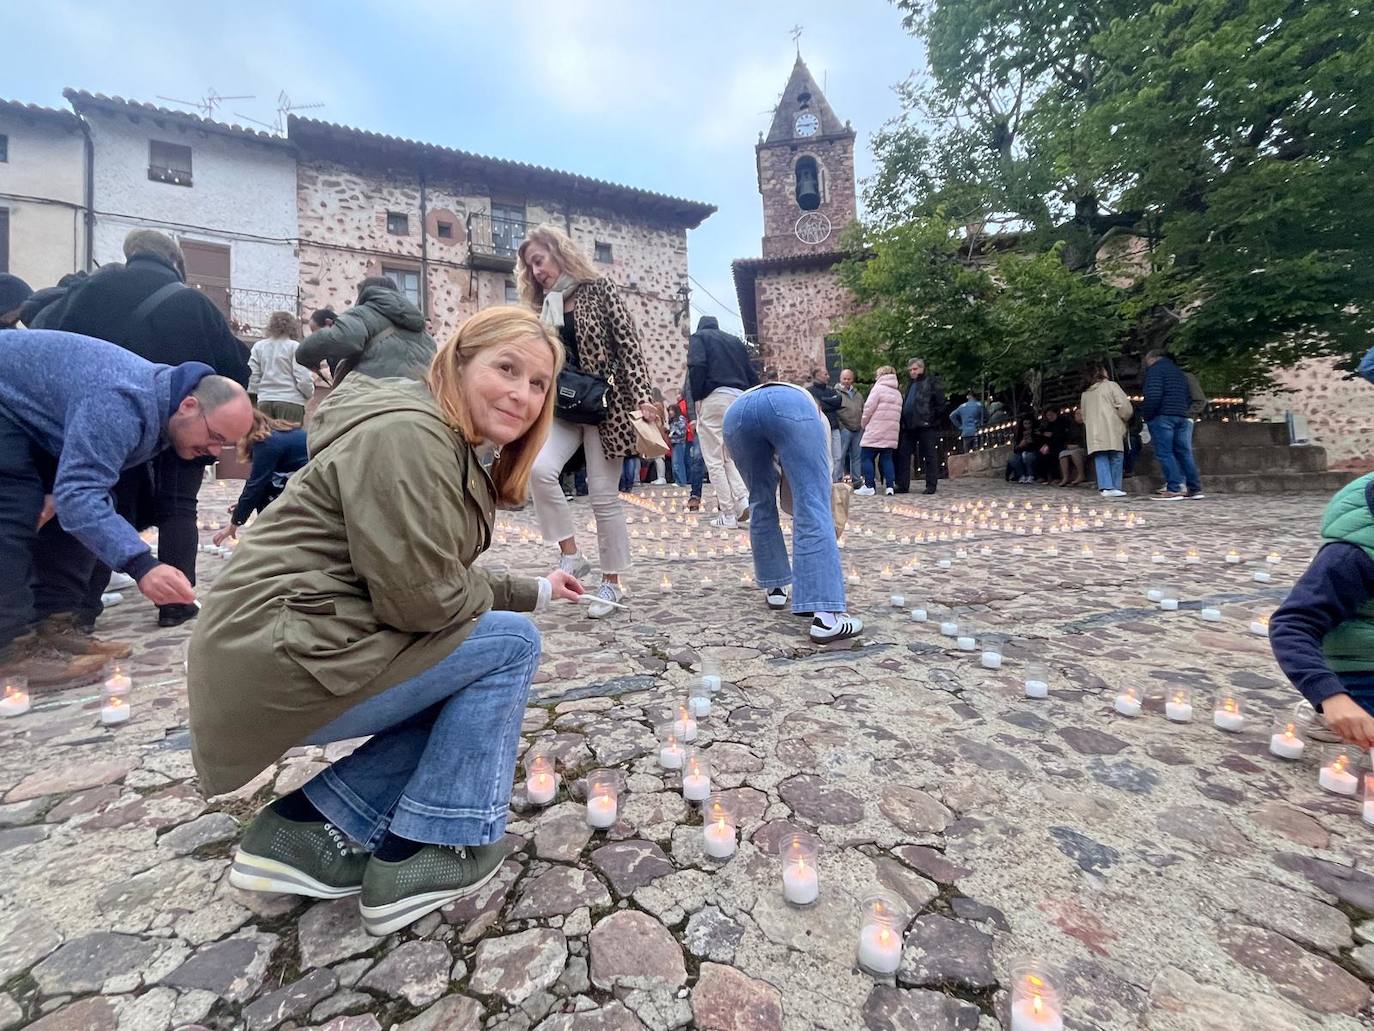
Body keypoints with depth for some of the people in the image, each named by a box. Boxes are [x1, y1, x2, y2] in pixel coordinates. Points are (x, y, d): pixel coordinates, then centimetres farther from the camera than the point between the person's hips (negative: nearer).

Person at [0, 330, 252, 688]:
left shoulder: (162, 397, -9)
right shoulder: (122, 404, -40)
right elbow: (78, 493, -47)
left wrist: (59, 492, -19)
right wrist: (140, 565, -57)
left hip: (35, 413, 9)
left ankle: (51, 623, 5)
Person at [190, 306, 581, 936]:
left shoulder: (452, 450, 13)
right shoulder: (406, 433, -19)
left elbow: (439, 580, 19)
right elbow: (420, 596, -24)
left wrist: (534, 590, 19)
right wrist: (491, 600, -4)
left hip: (304, 650, 10)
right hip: (280, 663, -10)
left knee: (478, 685, 13)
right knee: (509, 644, -9)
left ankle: (311, 827, 12)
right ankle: (412, 860, 0)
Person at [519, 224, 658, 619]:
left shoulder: (600, 290, 0)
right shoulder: (544, 310, 15)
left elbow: (629, 345, -7)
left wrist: (641, 396, -18)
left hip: (605, 404, -5)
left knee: (604, 496, -3)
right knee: (538, 468, -23)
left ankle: (612, 582, 11)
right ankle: (571, 555, -7)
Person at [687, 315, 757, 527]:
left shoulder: (699, 337, 11)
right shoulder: (736, 341, 26)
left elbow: (697, 366, -10)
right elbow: (753, 376, 18)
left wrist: (697, 397, -4)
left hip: (714, 397, -5)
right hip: (739, 399, 5)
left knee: (714, 460, -1)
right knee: (731, 456, 14)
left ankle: (728, 514, -4)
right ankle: (743, 499, -8)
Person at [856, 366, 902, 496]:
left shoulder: (878, 388, -5)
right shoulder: (898, 393, 17)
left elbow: (868, 408, -9)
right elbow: (897, 413, 14)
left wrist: (864, 424, 5)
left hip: (875, 431, -7)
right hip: (891, 433, 7)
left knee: (867, 457, -1)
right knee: (887, 458, 8)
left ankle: (869, 486, -5)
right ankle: (890, 486, 2)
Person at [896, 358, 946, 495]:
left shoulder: (931, 382, -1)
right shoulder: (909, 384, 20)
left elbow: (940, 403, -4)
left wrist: (932, 418, -8)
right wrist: (903, 420, 13)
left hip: (925, 426, -7)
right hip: (908, 426, 7)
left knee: (929, 456, 1)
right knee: (902, 454, 4)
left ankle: (931, 486, 7)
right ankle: (902, 485, 9)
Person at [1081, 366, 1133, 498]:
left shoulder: (1085, 394, 20)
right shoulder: (1110, 385, 2)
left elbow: (1084, 416, 23)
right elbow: (1125, 406, -5)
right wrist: (1124, 419, 11)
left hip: (1094, 433, 5)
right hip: (1111, 430, -4)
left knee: (1100, 459, -1)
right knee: (1116, 458, 1)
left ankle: (1105, 487, -12)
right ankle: (1115, 487, -1)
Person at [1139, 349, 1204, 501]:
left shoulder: (1155, 370, -4)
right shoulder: (1178, 371, 23)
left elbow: (1153, 396, -18)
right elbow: (1189, 397, 22)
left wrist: (1146, 414, -8)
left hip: (1162, 416, -8)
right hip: (1182, 417, 8)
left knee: (1165, 453, -7)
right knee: (1184, 452, 10)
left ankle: (1174, 489, -12)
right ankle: (1195, 488, 11)